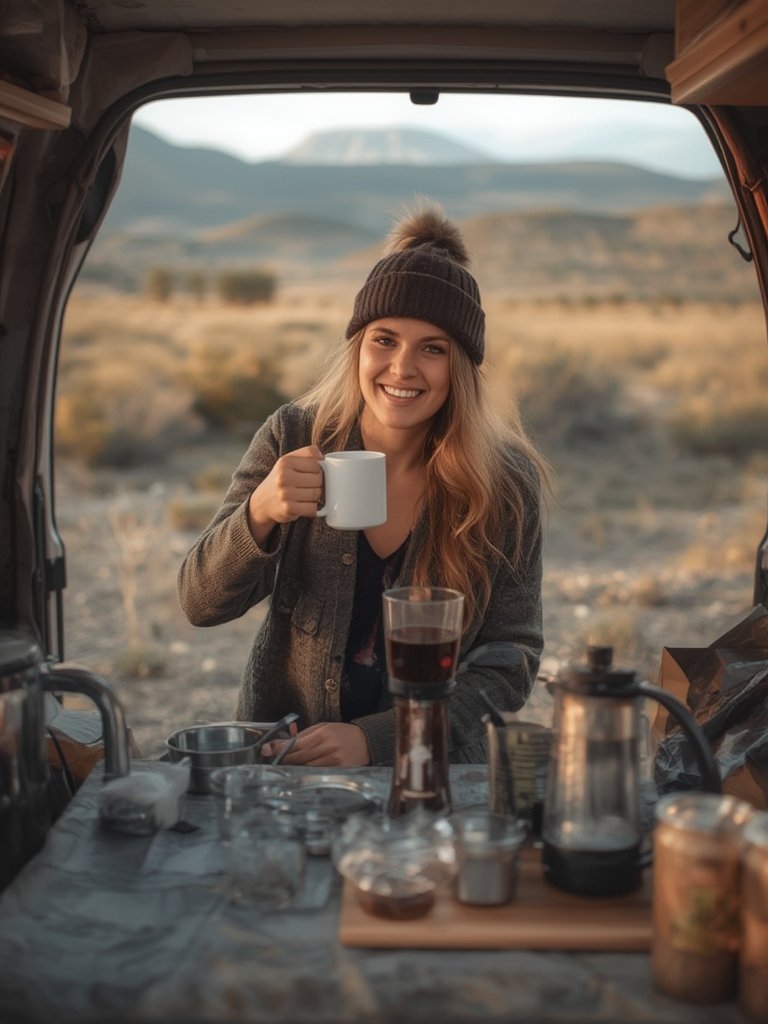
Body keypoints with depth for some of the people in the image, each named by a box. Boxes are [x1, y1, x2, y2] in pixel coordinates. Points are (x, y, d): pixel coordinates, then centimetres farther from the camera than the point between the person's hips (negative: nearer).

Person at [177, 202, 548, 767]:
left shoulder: (508, 482, -8)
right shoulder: (294, 439, -5)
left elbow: (512, 658, -5)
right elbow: (201, 604, -5)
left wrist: (371, 740, -16)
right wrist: (259, 514, -25)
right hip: (283, 760, 0)